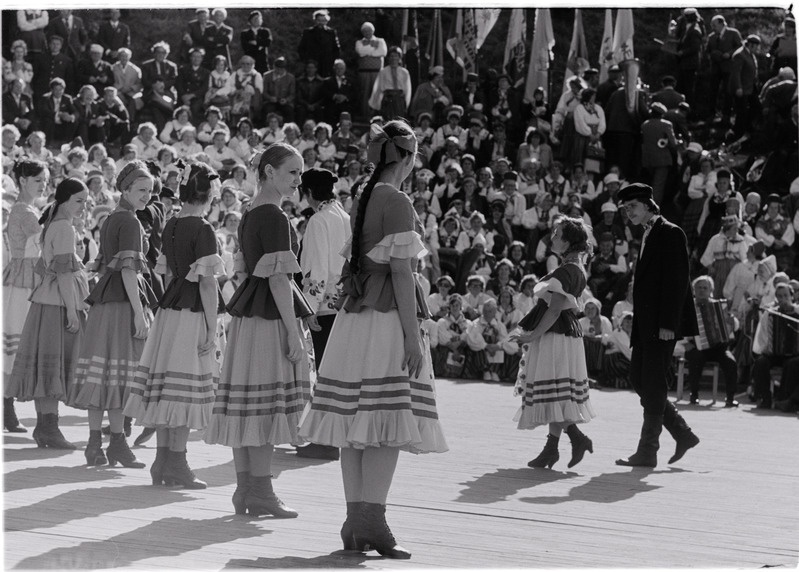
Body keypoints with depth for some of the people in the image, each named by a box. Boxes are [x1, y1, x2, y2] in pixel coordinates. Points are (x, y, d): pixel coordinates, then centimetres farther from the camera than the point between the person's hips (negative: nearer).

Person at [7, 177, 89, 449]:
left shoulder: (52, 225, 17)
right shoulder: (64, 227, -13)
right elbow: (64, 270, -18)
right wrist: (71, 309, -19)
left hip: (47, 298, 10)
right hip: (60, 302, -10)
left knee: (45, 364, 9)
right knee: (55, 363, -8)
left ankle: (43, 426, 11)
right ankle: (49, 428, -9)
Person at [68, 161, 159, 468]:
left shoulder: (110, 221, 19)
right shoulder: (130, 222, -9)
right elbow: (128, 269, -17)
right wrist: (139, 312, -19)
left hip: (104, 301, 9)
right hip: (124, 299, -9)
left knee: (101, 372, 6)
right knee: (120, 373, -7)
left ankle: (95, 443, 7)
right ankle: (117, 442, -6)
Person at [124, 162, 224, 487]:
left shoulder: (170, 227, 9)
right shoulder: (203, 231, -13)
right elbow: (207, 282, -15)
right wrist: (211, 329, -14)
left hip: (168, 310, 8)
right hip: (193, 314, -8)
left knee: (165, 389, 10)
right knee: (185, 390, -3)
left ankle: (162, 462, 16)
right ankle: (177, 465, 0)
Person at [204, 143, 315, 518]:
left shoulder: (250, 216, 16)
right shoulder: (274, 218, -13)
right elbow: (278, 278, -18)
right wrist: (293, 332, -18)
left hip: (248, 315, 10)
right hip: (271, 317, -10)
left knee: (247, 406, 9)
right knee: (267, 405, -6)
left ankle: (245, 489, 12)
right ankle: (260, 492, -4)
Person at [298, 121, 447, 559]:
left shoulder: (364, 199, 15)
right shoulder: (398, 202, -9)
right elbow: (401, 272, -14)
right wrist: (412, 335, -14)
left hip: (354, 317, 8)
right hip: (387, 318, -8)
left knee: (354, 426, 6)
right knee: (387, 427, -9)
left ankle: (355, 522, 8)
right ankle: (371, 521, -14)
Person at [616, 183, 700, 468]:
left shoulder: (670, 234, -9)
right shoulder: (648, 235, 19)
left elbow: (677, 280, -16)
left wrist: (667, 324, -21)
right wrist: (637, 323, 14)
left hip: (661, 324, -9)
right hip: (645, 325, 9)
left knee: (654, 385, -5)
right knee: (638, 380, 9)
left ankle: (647, 452, 0)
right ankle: (683, 435, 17)